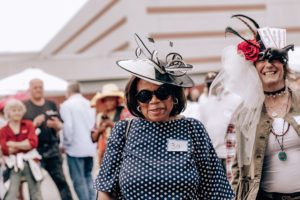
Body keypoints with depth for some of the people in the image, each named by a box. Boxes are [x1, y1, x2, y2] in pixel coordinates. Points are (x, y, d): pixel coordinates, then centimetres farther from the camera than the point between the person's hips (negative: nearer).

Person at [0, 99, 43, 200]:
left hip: (30, 161, 1)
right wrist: (25, 144, -9)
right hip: (13, 164, -1)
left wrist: (15, 144, -8)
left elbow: (33, 143, -11)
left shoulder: (28, 125, 4)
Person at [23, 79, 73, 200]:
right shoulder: (24, 107, 1)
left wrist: (56, 125, -13)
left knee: (61, 180, 0)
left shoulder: (51, 105, 11)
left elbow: (61, 126, 10)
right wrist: (34, 124, -20)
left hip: (52, 148, 2)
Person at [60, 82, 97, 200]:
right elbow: (95, 125, 11)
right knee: (88, 177, 15)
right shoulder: (89, 104, 12)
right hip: (90, 147, 6)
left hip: (75, 148, -6)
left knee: (78, 180, -2)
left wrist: (66, 144, -3)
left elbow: (68, 126, -15)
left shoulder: (66, 105, -6)